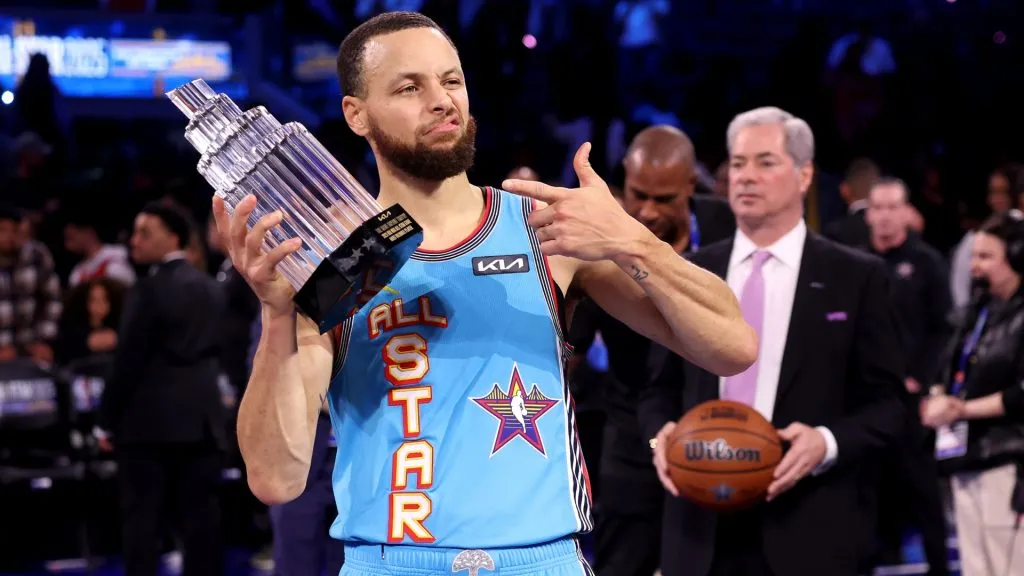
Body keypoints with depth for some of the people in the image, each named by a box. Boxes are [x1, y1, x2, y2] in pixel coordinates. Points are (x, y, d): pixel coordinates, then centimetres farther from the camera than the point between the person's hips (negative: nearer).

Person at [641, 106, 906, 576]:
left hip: (805, 530, -3)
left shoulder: (856, 277, 3)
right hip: (701, 525, 3)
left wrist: (828, 443, -16)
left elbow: (887, 402, 2)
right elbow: (660, 388, 16)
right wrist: (662, 431, -6)